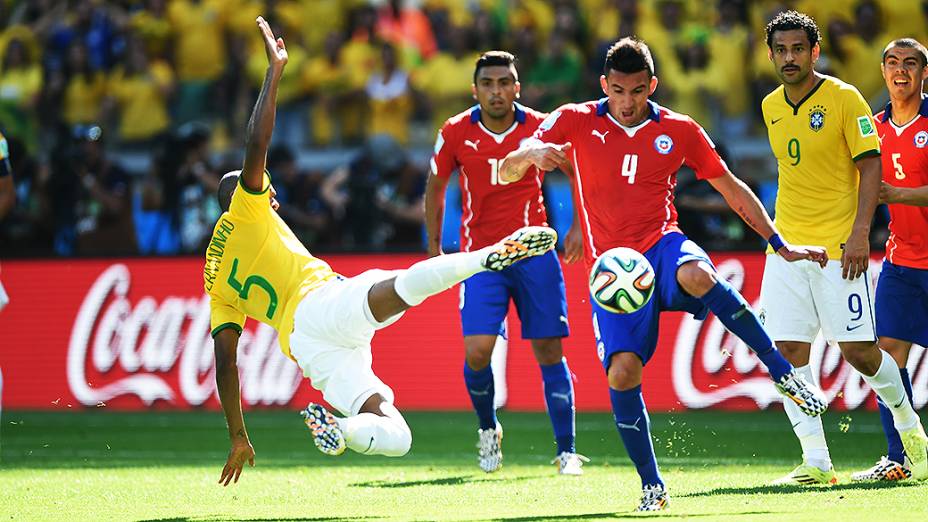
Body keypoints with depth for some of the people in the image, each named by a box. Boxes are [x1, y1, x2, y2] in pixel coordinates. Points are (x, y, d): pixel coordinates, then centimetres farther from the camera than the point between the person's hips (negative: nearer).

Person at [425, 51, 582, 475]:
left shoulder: (541, 127, -5)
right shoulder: (456, 133, -4)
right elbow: (435, 186, 9)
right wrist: (433, 247, 8)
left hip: (534, 253, 0)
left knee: (549, 352, -1)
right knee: (476, 352, -13)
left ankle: (567, 451, 7)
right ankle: (487, 429, 15)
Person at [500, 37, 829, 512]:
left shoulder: (679, 131, 4)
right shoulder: (575, 122, 1)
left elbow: (732, 190, 14)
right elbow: (505, 173, -4)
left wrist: (782, 247, 12)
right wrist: (531, 154, -28)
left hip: (663, 246, -1)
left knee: (697, 276, -38)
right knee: (622, 373, -17)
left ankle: (783, 373, -23)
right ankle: (652, 486, 1)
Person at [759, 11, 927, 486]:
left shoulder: (844, 98, -7)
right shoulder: (771, 107, 10)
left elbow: (870, 166, -8)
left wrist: (860, 232, -18)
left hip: (839, 246, -5)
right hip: (786, 246, 5)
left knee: (858, 350, -5)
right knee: (789, 351, -5)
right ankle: (815, 460, -1)